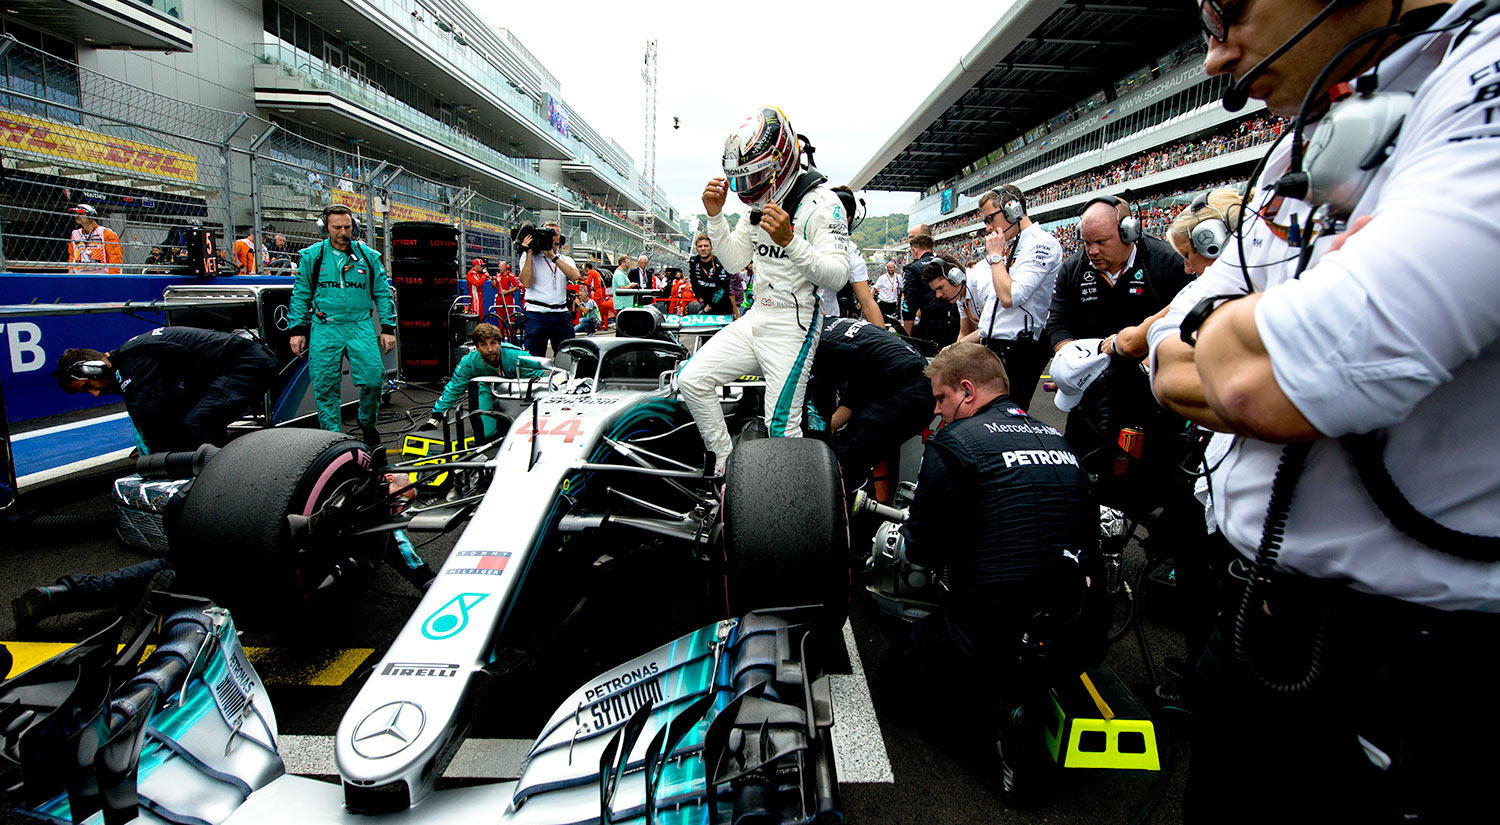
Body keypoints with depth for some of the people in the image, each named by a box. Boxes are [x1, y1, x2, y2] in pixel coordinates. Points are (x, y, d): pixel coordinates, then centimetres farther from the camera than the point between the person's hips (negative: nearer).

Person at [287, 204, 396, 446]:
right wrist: (297, 330, 7)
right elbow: (300, 295, 12)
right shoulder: (311, 256, 7)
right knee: (325, 386, 1)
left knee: (373, 379, -12)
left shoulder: (368, 256, 8)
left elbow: (383, 294, 11)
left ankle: (367, 424, 14)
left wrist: (388, 328, 6)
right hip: (324, 328, 0)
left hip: (361, 326, 0)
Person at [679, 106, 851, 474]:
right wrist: (715, 215, 1)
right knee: (691, 379, -3)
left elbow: (838, 275, -21)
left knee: (781, 428, -9)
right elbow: (733, 261, 16)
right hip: (756, 317, 8)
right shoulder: (762, 202, 11)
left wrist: (790, 241, -34)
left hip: (794, 323, -8)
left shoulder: (821, 203, -13)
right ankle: (725, 463, 10)